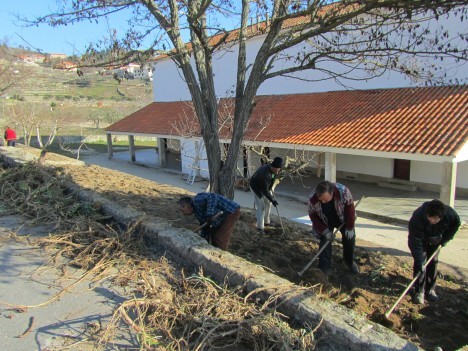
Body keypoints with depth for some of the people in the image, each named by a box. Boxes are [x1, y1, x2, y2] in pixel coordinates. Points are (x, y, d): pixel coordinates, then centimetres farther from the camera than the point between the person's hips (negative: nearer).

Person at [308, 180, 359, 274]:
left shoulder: (343, 191, -39)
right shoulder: (313, 198, -35)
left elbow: (350, 208, -24)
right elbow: (313, 215, -19)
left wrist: (350, 227, -20)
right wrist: (325, 231, -22)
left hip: (343, 219, 1)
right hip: (326, 223, 0)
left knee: (350, 238, 7)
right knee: (325, 241, -7)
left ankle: (350, 262, 33)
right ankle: (325, 268, 6)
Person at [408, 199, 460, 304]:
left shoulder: (450, 214, -32)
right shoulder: (417, 218, -43)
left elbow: (456, 224, -6)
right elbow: (416, 242, -40)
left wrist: (445, 239, -10)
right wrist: (419, 262, -42)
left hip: (435, 240, 3)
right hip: (420, 240, -3)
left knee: (433, 263, 5)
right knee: (419, 263, -10)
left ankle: (430, 290, 19)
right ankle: (419, 292, -1)